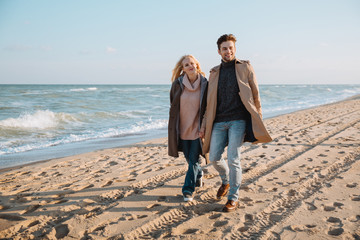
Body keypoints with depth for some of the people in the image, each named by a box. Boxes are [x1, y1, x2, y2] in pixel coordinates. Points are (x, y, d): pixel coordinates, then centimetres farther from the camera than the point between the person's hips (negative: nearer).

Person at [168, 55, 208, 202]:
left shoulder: (205, 84, -7)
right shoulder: (178, 83, -3)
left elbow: (208, 107, -1)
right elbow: (173, 105, 6)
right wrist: (173, 127, 6)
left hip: (197, 128, -2)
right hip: (182, 128, 3)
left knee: (193, 159, -2)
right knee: (189, 158, 16)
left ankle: (188, 190, 9)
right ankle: (199, 175, 45)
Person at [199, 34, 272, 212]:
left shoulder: (245, 67, 5)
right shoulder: (214, 73, 13)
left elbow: (255, 94, 5)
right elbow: (209, 102, 15)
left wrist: (258, 120, 0)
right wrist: (204, 126, 10)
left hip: (238, 120, -4)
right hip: (219, 122, 4)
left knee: (233, 159, -6)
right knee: (214, 158, 3)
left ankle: (234, 198, 10)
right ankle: (226, 181, 34)